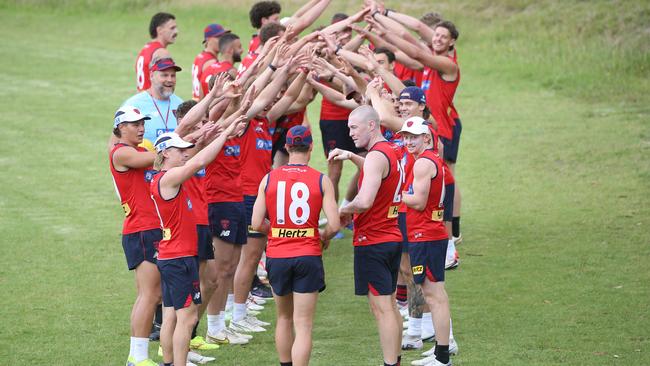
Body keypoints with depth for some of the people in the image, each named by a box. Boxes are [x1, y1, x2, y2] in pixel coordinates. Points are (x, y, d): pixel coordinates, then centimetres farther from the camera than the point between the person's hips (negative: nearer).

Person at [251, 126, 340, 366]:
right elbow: (334, 225, -11)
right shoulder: (321, 181, -6)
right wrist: (324, 237, 11)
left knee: (284, 317, 22)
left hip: (277, 256, 3)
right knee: (303, 326, -2)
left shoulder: (269, 179, 0)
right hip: (308, 256, -3)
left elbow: (257, 224, -3)